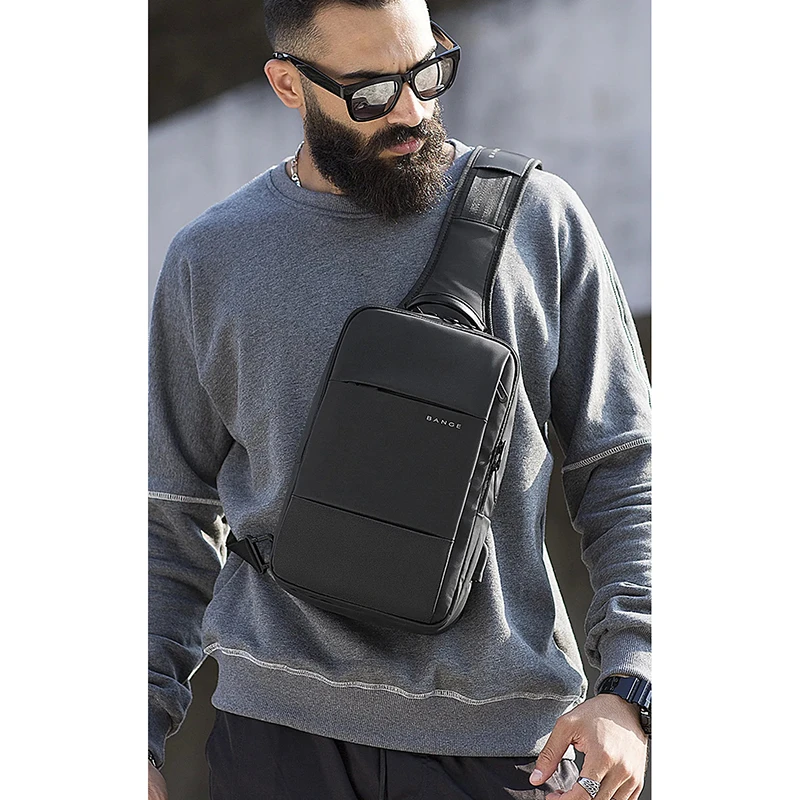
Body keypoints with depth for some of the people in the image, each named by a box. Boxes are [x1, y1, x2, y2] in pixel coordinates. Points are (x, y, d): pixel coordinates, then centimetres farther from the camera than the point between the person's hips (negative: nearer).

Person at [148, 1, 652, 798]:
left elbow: (623, 466, 3)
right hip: (278, 725, 1)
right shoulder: (210, 260, 4)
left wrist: (627, 688, -8)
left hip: (501, 730, 0)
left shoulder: (539, 217, 2)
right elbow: (174, 517, 11)